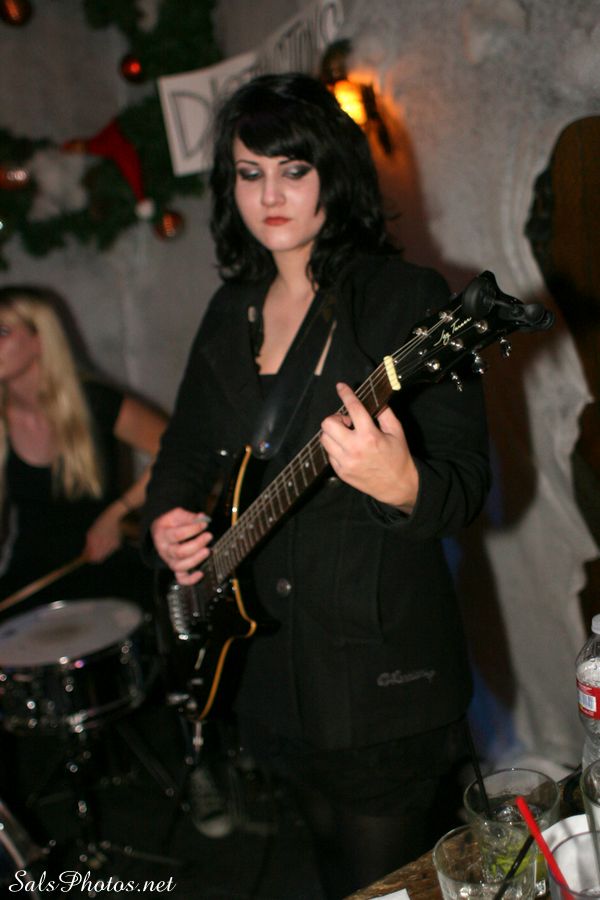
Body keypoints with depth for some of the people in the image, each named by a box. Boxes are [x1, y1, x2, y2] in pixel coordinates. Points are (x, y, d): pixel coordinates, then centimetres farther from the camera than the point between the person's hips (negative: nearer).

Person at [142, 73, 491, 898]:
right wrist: (167, 522, -4)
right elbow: (184, 451, 16)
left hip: (382, 670, -6)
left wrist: (400, 484, -39)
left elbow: (467, 488, -18)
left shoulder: (408, 298, -13)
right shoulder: (230, 312, 7)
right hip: (274, 664, 6)